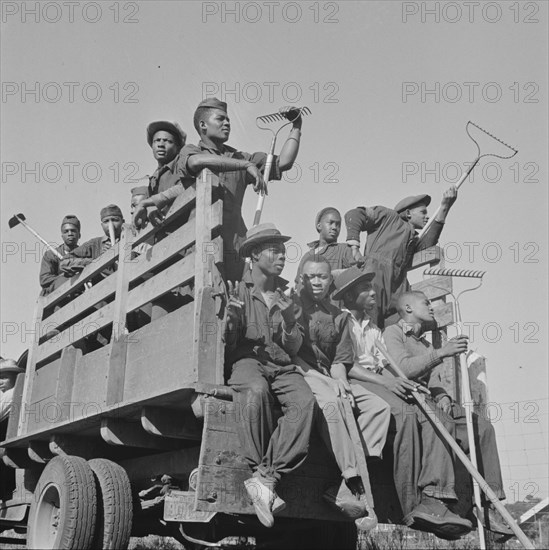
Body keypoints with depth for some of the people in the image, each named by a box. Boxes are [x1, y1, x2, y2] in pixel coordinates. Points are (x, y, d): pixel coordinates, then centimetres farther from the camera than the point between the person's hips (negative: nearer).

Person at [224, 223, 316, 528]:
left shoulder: (287, 297, 20)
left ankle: (266, 479, -31)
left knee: (306, 401, -31)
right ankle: (261, 471, -26)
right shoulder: (238, 290, 10)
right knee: (257, 390, -39)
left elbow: (294, 349, 14)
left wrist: (290, 320, -5)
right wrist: (232, 318, -15)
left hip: (282, 366, 3)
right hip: (246, 361, -3)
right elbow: (228, 344, 5)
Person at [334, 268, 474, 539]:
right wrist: (385, 381, -17)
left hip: (380, 381, 7)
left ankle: (433, 499, -32)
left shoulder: (374, 330, 28)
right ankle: (412, 507, -31)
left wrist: (399, 382, -4)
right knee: (403, 411, -33)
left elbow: (383, 366, 17)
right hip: (354, 382, -7)